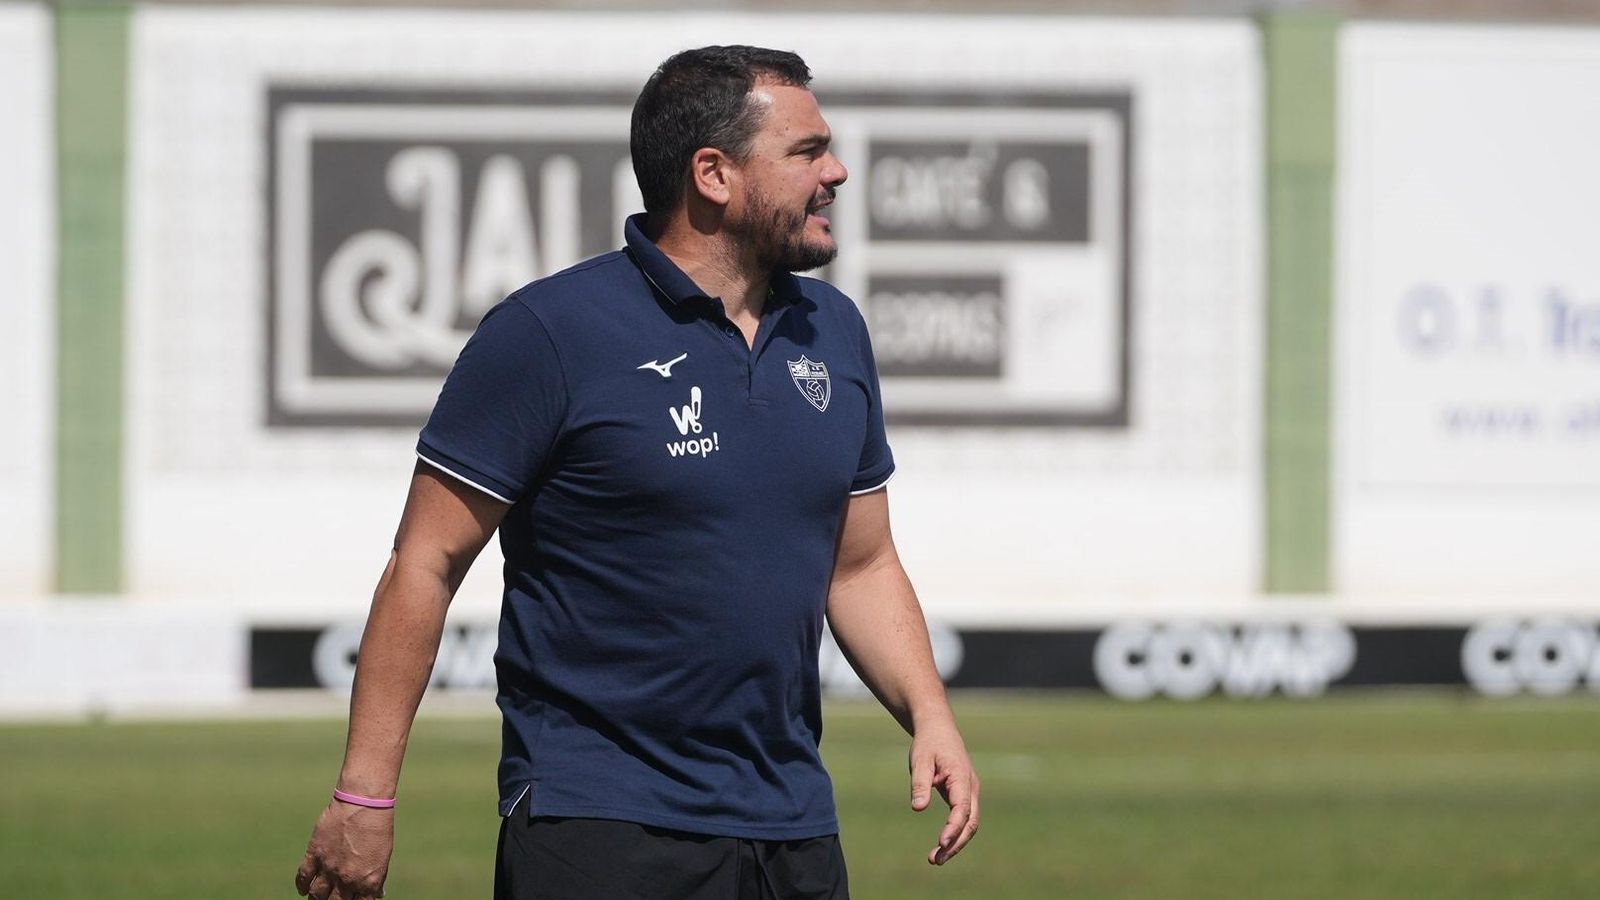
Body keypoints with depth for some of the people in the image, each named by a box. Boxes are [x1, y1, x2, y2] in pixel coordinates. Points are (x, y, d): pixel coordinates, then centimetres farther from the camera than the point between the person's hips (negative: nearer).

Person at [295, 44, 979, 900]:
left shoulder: (833, 333, 12)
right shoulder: (549, 332, -8)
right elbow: (425, 567, -7)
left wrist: (929, 715, 4)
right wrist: (365, 793, -10)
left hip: (792, 829, 6)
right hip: (596, 823, -6)